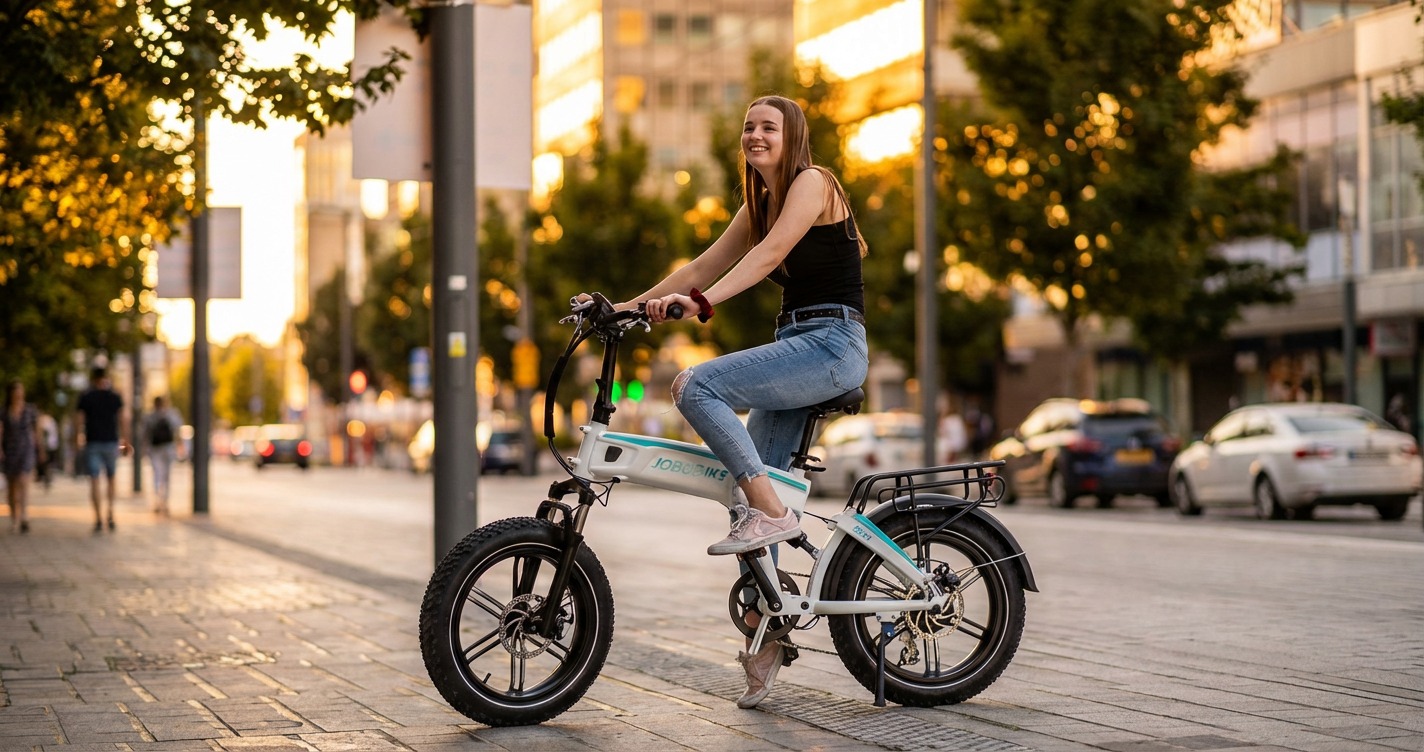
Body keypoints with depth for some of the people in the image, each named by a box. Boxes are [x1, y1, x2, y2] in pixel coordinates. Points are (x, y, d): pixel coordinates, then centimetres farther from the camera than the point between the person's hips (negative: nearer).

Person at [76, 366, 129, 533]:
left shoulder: (85, 398, 0)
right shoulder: (116, 397, 1)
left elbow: (78, 421, -2)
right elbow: (123, 420, -4)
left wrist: (78, 439, 12)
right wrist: (125, 442, 1)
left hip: (92, 444, -1)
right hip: (111, 442, 1)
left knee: (94, 481, 1)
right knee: (110, 480, 15)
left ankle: (98, 519, -5)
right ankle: (110, 513, -3)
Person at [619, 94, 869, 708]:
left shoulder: (811, 182, -6)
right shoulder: (759, 204, 20)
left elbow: (769, 252, -21)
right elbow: (705, 265, 19)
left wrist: (702, 302, -34)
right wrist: (630, 305, 10)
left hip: (832, 344, -9)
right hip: (796, 347, 9)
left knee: (695, 386, -24)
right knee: (747, 488, 3)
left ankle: (772, 512, -20)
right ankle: (765, 641, 9)